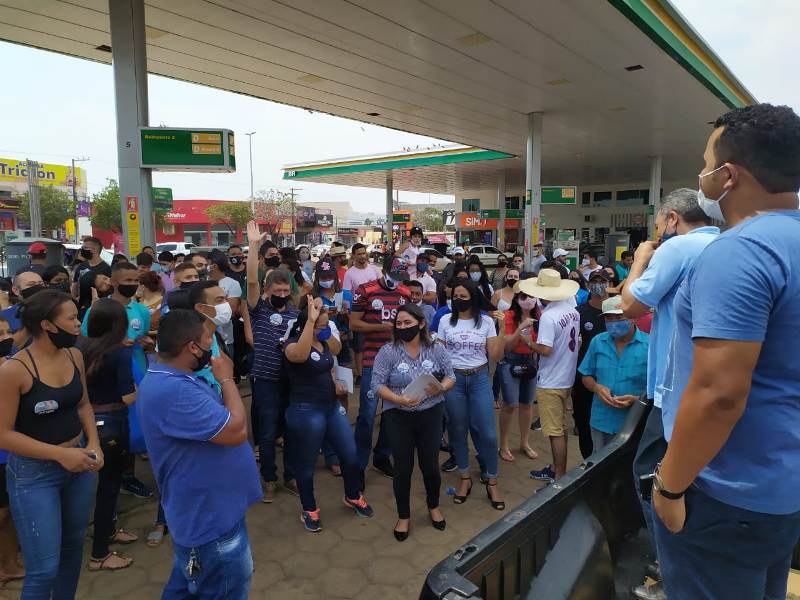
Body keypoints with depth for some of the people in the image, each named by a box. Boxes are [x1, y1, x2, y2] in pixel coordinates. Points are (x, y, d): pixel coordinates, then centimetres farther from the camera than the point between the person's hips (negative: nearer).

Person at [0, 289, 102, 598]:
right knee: (44, 568, 2)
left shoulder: (75, 356, -3)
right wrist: (60, 454, -21)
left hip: (78, 464, 6)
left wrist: (93, 443, -6)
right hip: (34, 473, -6)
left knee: (74, 547, 21)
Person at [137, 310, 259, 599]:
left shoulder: (171, 378, 3)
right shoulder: (174, 391, -33)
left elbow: (217, 418, 15)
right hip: (210, 519, -10)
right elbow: (236, 431, -29)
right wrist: (226, 379, -20)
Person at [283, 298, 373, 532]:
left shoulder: (324, 344, 9)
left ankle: (353, 496, 36)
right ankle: (309, 510, 30)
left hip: (332, 406, 7)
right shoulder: (292, 344, -15)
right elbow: (301, 355, -41)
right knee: (306, 464, 9)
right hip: (305, 411, -7)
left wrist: (336, 383, 5)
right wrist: (310, 319, -45)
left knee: (350, 455, 11)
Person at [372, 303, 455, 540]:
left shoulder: (436, 350, -2)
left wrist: (440, 388, -18)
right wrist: (400, 400, -25)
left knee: (430, 465, 11)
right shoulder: (388, 352, -9)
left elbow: (451, 377, 3)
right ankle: (403, 516, 29)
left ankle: (434, 507, 39)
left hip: (431, 415, 2)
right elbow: (378, 384, -11)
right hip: (399, 417, -1)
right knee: (403, 468, 7)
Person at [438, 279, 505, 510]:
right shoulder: (445, 321, 0)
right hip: (453, 379, 1)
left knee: (488, 433, -2)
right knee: (457, 431, 9)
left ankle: (491, 482, 18)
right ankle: (465, 478, 28)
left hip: (479, 379, -1)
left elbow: (495, 356, -3)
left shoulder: (486, 322, -1)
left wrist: (502, 331, -15)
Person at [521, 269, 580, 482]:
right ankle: (556, 469, 33)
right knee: (561, 428, 19)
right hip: (567, 378, 8)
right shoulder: (573, 311, 3)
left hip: (551, 382, -8)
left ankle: (559, 478, 13)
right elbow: (576, 342, 11)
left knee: (556, 431, 3)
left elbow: (545, 350, -27)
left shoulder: (548, 316, -23)